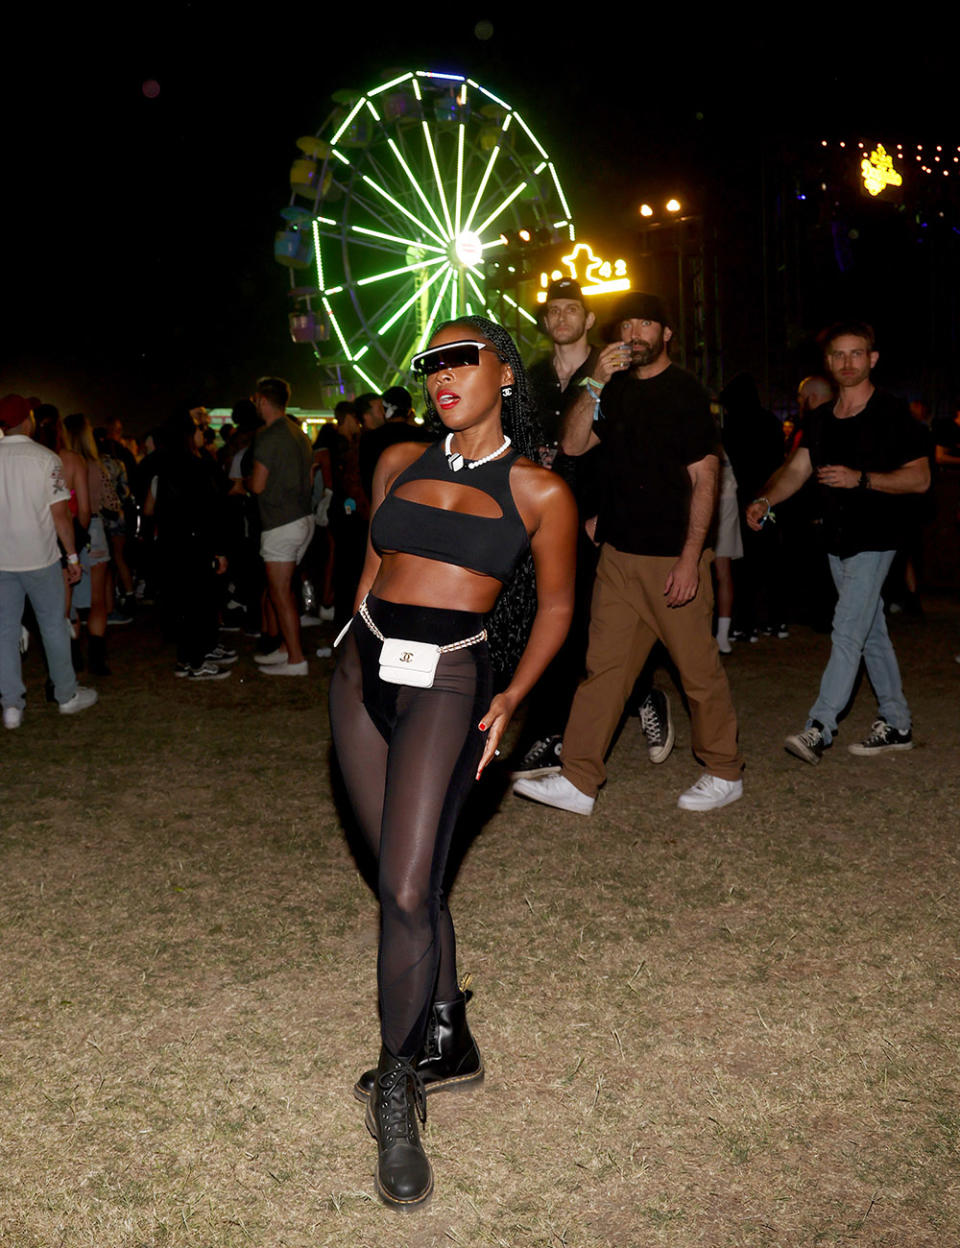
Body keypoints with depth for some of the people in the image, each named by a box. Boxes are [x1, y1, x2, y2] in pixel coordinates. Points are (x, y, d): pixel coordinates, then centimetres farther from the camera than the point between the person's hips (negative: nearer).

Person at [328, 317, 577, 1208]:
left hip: (448, 683, -4)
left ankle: (396, 1096, 5)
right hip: (362, 672, 5)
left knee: (407, 889, -12)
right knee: (406, 877, 9)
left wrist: (513, 696, -4)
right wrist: (358, 654, 14)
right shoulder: (400, 462, 10)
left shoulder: (539, 492, -1)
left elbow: (555, 605, 6)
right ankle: (449, 1044, 28)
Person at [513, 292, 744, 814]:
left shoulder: (685, 393, -4)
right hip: (618, 554, 5)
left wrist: (690, 557, -16)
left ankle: (724, 773, 20)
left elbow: (704, 481, -9)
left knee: (698, 668, 3)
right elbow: (573, 444, 3)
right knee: (603, 664, 5)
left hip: (673, 557, -5)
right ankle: (578, 781, 8)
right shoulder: (616, 391, 13)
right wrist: (595, 383, -9)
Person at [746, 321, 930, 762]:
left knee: (847, 632, -13)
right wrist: (766, 499, -15)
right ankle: (896, 725, 24)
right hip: (838, 540, 7)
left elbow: (920, 478, -11)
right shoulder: (819, 419, 10)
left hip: (875, 539, -7)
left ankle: (819, 727, -12)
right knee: (871, 632, 13)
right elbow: (796, 469, 4)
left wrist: (860, 478, -23)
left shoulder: (892, 414, -9)